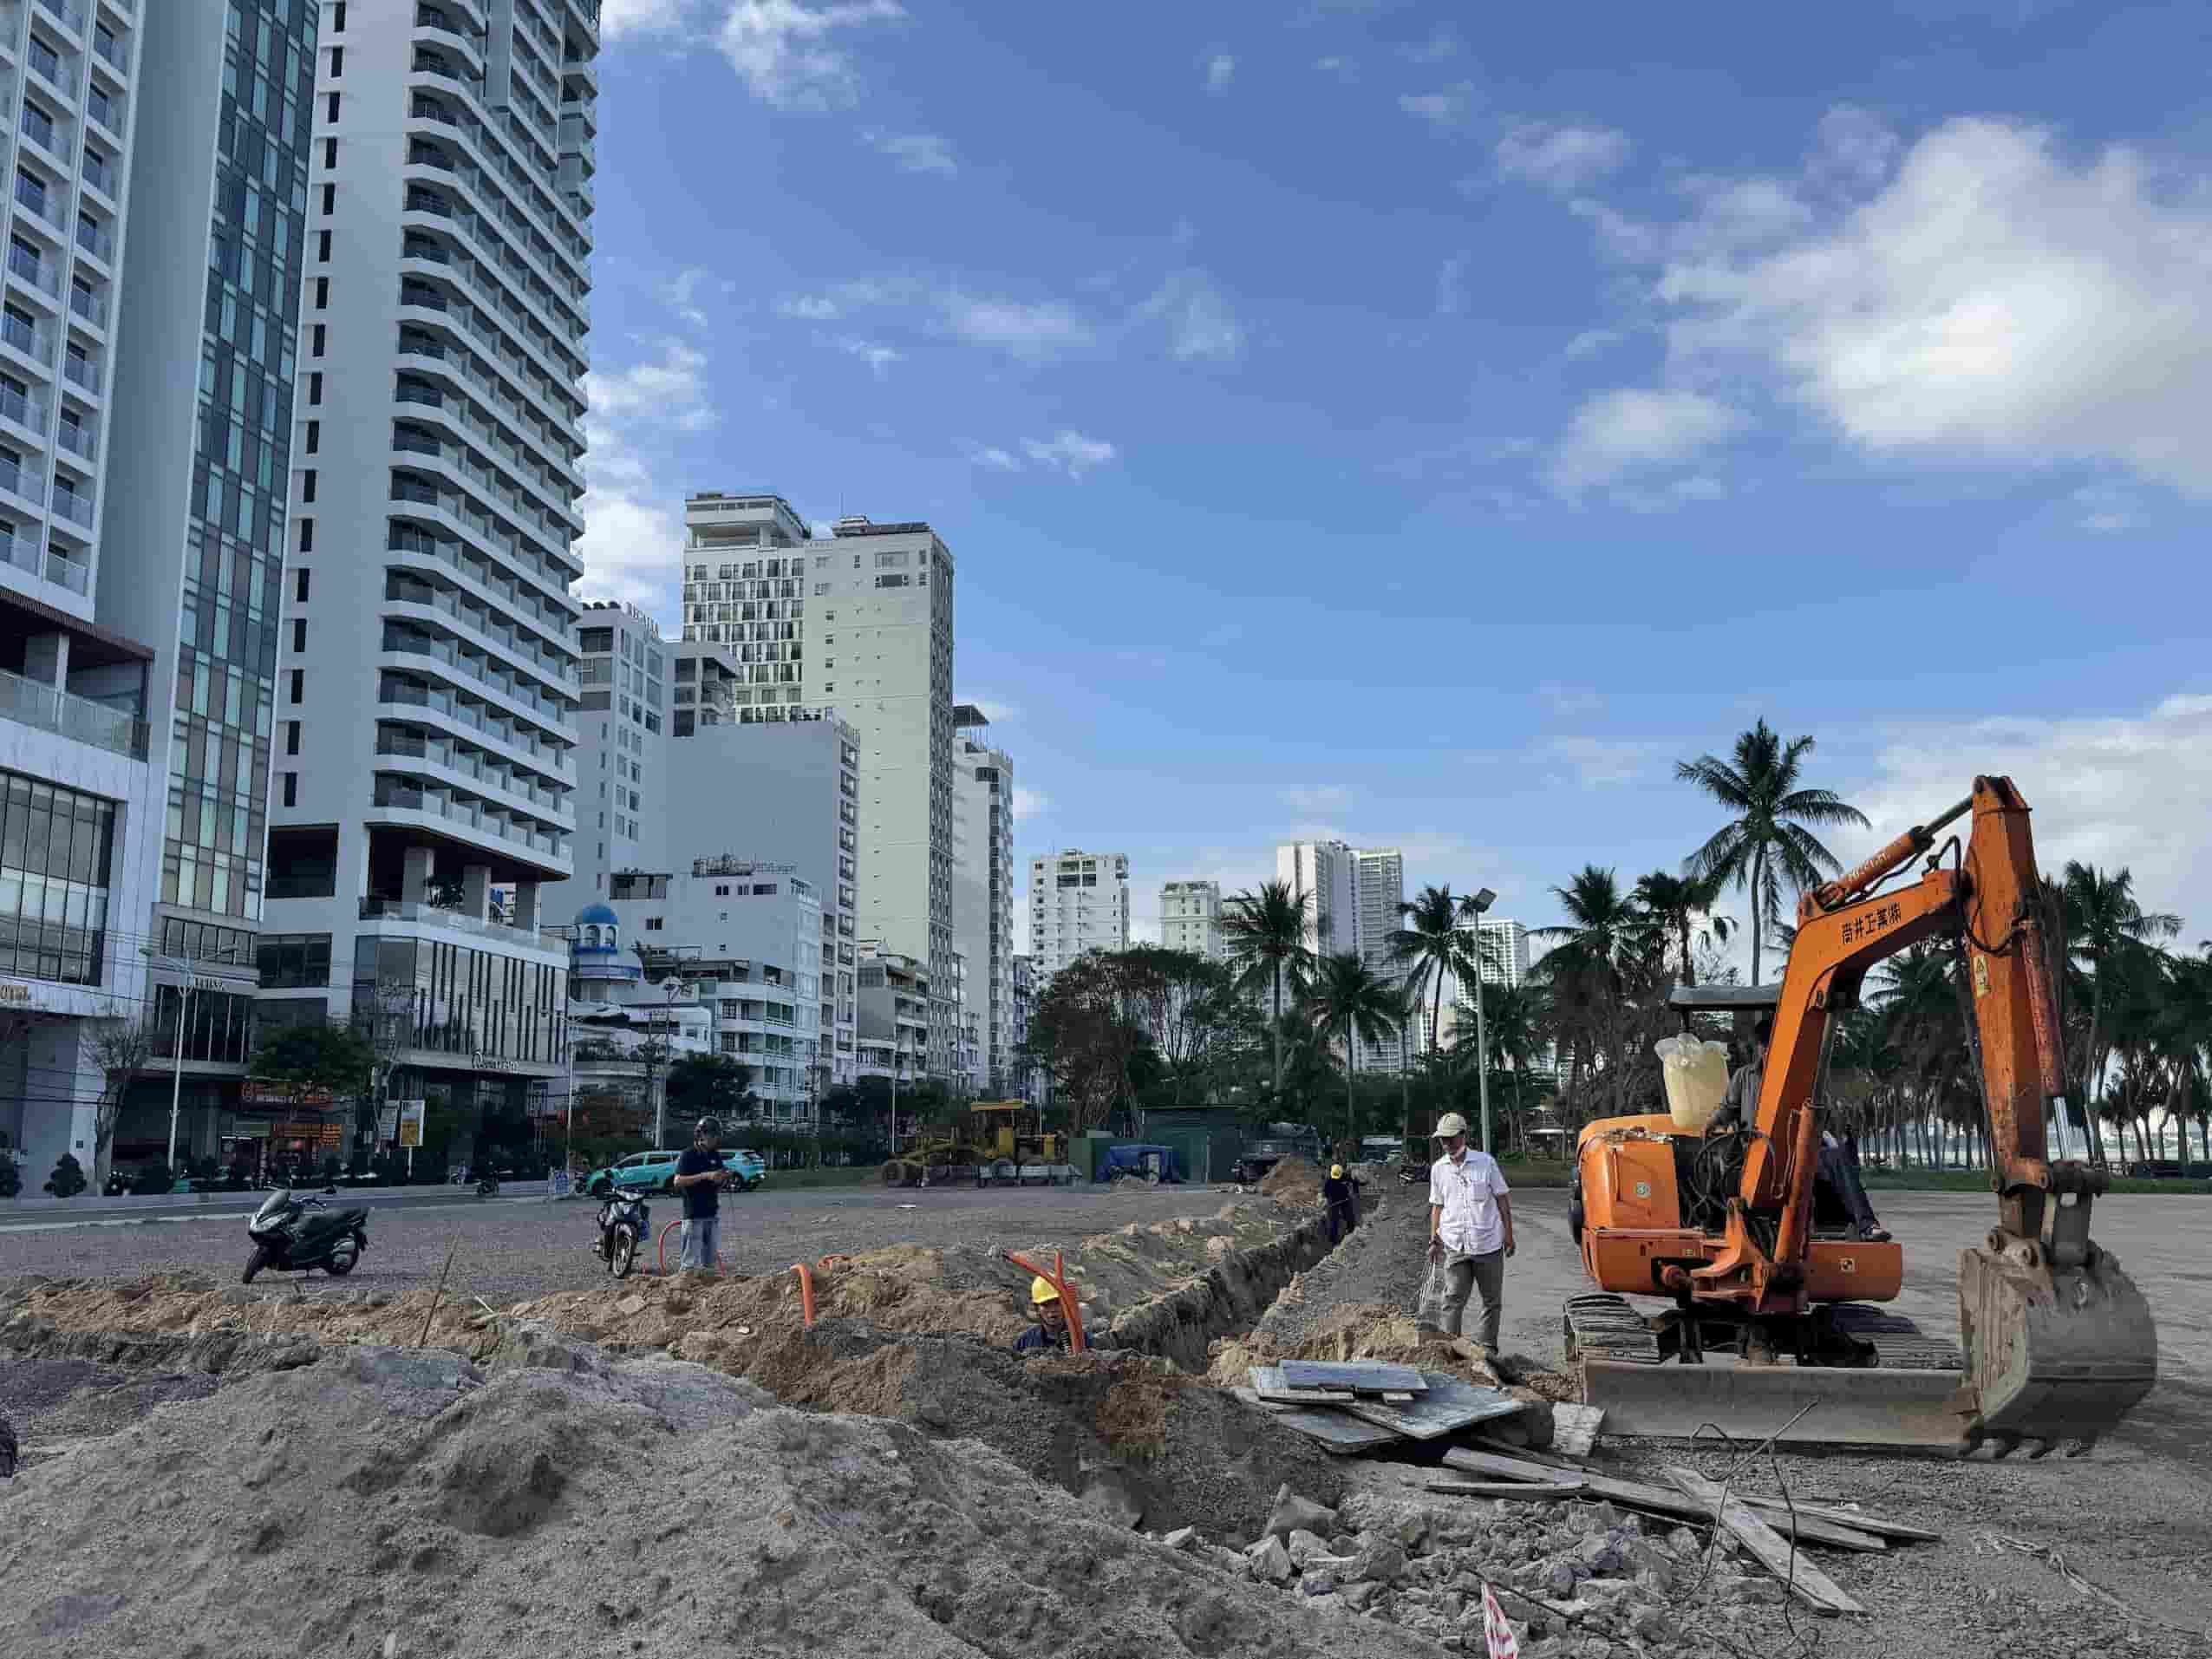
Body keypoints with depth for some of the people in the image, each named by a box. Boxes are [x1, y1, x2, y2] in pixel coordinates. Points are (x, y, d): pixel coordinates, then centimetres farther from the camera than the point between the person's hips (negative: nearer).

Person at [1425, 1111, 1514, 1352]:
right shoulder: (1438, 1169, 5)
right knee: (1453, 1301, -6)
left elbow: (1502, 1200, 2)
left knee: (1492, 1301, 8)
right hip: (1455, 1247, 1)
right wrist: (1434, 1240, 6)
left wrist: (1508, 1235, -1)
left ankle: (1486, 1346, 20)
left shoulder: (1486, 1162, -2)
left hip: (1488, 1244, -1)